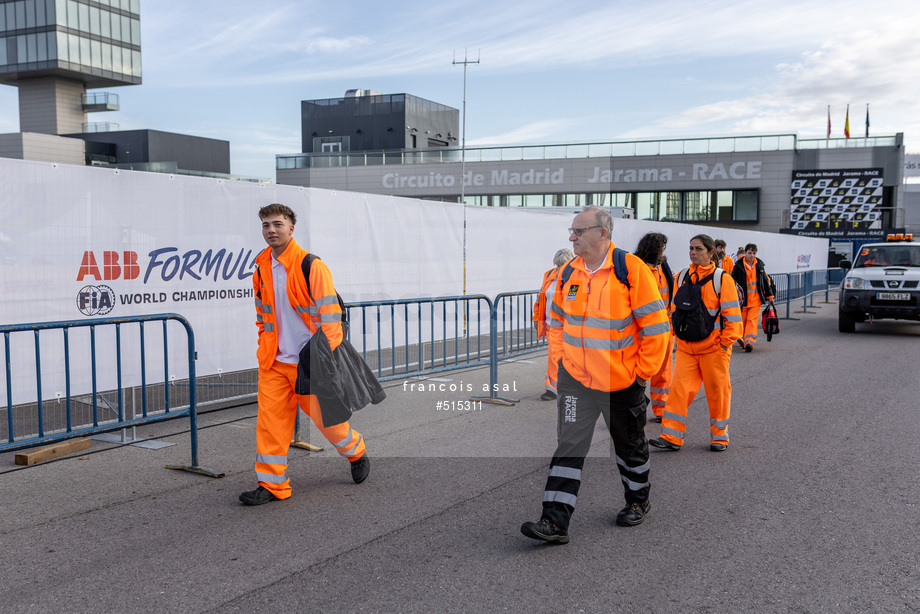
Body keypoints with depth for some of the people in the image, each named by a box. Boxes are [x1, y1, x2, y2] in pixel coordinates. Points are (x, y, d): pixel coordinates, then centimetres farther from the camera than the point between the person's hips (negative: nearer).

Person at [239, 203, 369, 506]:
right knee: (270, 419, 0)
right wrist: (265, 347, 17)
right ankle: (272, 484, 9)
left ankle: (357, 452, 35)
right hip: (274, 361, 5)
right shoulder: (262, 268, 7)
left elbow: (330, 313, -14)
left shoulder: (311, 266, -14)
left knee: (324, 416, 6)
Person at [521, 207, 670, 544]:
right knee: (568, 445, -3)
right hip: (575, 377, 4)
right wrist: (562, 358, 11)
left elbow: (655, 326, -12)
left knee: (630, 445, 16)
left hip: (622, 381, -3)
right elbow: (558, 319, 18)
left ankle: (638, 501, 40)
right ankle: (555, 521, -2)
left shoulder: (631, 269, -16)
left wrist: (643, 371, -9)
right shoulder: (568, 272, 2)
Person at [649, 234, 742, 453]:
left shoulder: (722, 279, -6)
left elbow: (732, 315, -6)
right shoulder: (682, 277, 7)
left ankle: (719, 437, 21)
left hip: (713, 348, -3)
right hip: (686, 347, 4)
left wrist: (725, 343, -9)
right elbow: (675, 309, 16)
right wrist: (678, 334, 10)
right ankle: (671, 437, 0)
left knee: (717, 391, 6)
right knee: (680, 388, -3)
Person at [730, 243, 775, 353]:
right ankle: (740, 338, 31)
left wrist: (770, 295, 16)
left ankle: (749, 342, -16)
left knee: (752, 320, -9)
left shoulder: (760, 265, 7)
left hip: (756, 299, 1)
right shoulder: (739, 266, -4)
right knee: (742, 320, 7)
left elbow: (766, 280, 16)